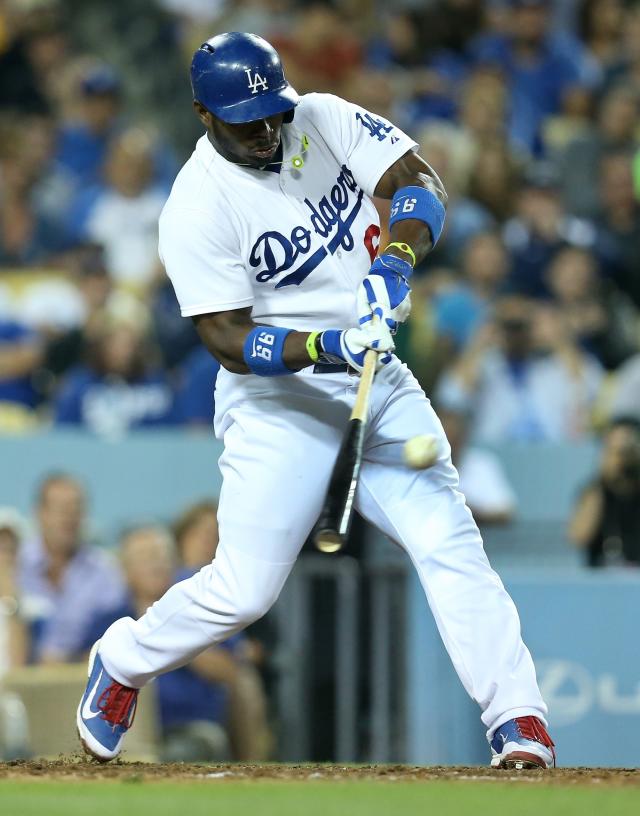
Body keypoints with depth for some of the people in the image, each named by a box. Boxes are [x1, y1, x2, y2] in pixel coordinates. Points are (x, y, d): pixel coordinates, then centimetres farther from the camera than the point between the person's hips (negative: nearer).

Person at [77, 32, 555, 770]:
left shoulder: (325, 121, -2)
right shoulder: (198, 209, -16)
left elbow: (419, 184, -8)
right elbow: (228, 340, -19)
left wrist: (395, 260, -28)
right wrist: (322, 345, -34)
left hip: (377, 379, 4)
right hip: (278, 399, -4)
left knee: (449, 540, -11)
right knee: (243, 591, -4)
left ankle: (518, 721, -10)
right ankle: (122, 661, 24)